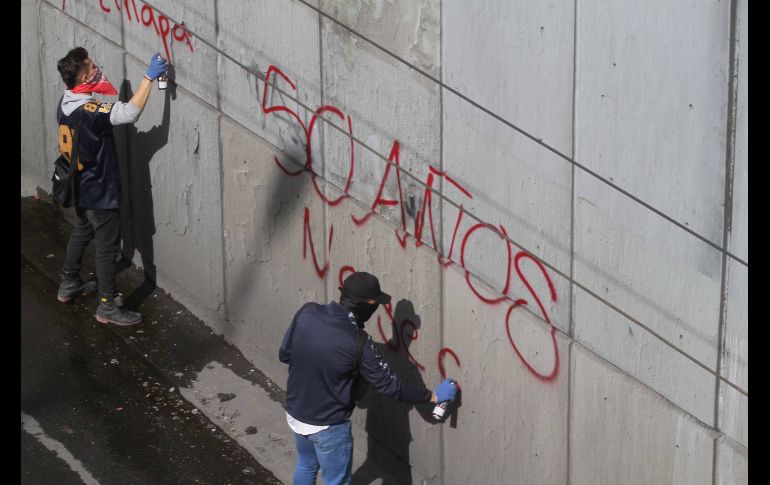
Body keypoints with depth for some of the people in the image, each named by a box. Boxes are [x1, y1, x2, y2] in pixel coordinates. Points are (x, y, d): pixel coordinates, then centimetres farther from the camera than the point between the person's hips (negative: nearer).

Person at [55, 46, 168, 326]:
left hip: (81, 187, 9)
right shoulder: (89, 111, -30)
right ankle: (107, 307, 9)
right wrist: (149, 77, -38)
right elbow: (130, 112, -41)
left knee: (81, 233, 27)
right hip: (99, 192, -9)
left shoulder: (66, 104, -1)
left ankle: (69, 285, 42)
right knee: (108, 245, 1)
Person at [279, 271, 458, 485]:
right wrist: (433, 396, -8)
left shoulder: (306, 313, -14)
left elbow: (284, 354, -1)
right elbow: (388, 385, -18)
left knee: (306, 466, 30)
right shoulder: (357, 342, -27)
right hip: (328, 425, -6)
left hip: (294, 413, 6)